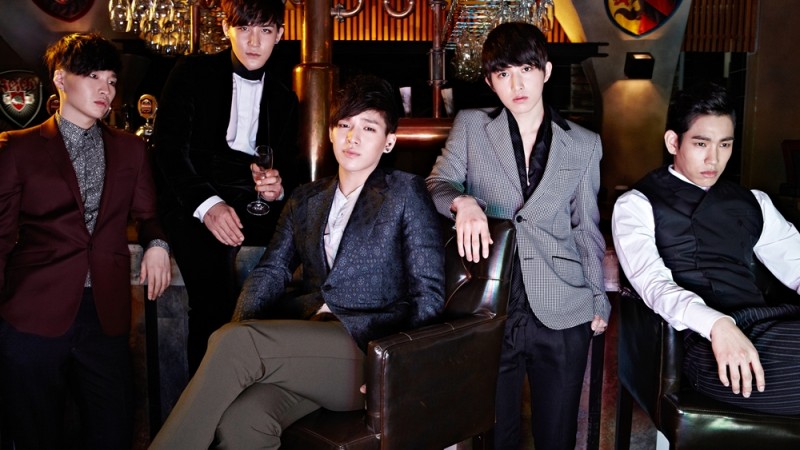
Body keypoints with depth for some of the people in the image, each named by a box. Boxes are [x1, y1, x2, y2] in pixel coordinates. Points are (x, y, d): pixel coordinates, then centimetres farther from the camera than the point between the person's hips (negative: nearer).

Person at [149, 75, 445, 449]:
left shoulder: (407, 193, 6)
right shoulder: (305, 200, 21)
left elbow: (428, 299, -1)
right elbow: (271, 270, 10)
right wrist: (241, 322, -14)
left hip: (369, 354, -3)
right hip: (303, 350, 4)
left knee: (233, 342, -27)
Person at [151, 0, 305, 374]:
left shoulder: (284, 98, 18)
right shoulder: (191, 73, 6)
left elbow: (291, 164, 15)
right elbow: (168, 146, -3)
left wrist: (280, 186, -11)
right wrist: (206, 203, -19)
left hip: (252, 201, 4)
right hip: (191, 200, -4)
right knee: (213, 301, -24)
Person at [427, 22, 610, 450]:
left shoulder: (584, 144, 8)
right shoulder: (470, 126, 4)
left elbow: (586, 226, 11)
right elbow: (437, 185, -2)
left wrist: (598, 300, 10)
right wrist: (463, 201, -25)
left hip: (562, 315, 1)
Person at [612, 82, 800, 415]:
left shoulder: (752, 202, 25)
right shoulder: (637, 205, 7)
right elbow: (652, 281, -8)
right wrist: (717, 324, -26)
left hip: (768, 322, 6)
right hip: (704, 339, -6)